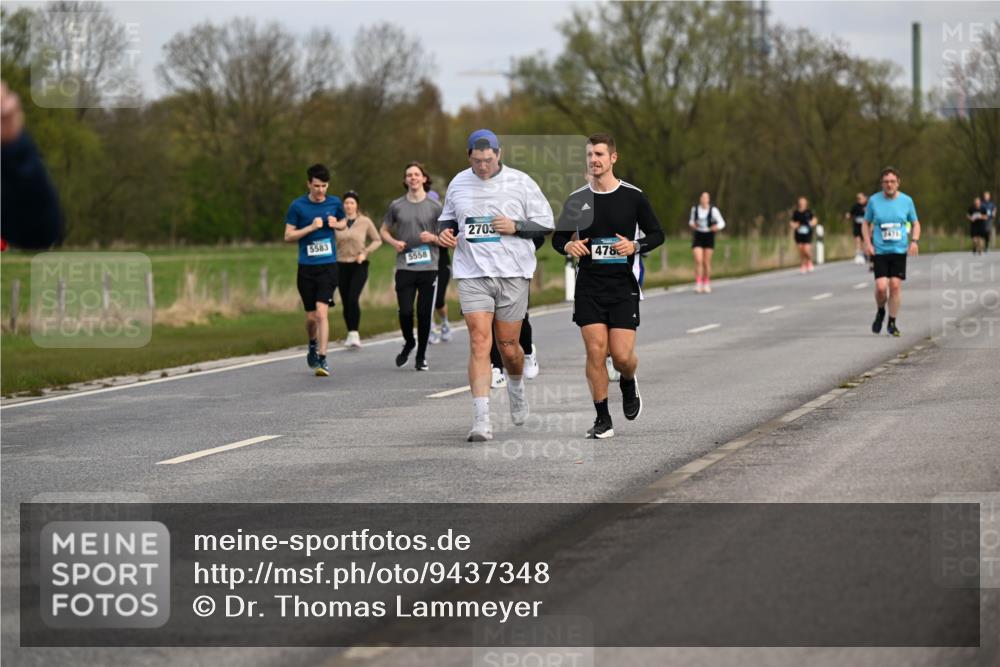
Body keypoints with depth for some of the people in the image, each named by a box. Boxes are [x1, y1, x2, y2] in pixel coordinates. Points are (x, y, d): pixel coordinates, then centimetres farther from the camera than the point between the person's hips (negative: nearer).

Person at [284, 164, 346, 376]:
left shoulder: (334, 203, 4)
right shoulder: (298, 206, -1)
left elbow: (344, 222, 23)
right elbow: (288, 236, -1)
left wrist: (335, 224, 0)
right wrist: (311, 227, -13)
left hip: (328, 265, 0)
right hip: (306, 267, 1)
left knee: (321, 312, -15)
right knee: (311, 316, 8)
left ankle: (322, 359, -14)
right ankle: (313, 345, 39)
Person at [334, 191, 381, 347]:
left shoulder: (365, 222, -1)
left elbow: (377, 240, 7)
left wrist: (365, 253, -8)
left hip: (359, 265, -3)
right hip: (342, 265, 3)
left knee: (353, 298, -19)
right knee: (345, 301, 4)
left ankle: (355, 334, -17)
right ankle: (350, 334, 17)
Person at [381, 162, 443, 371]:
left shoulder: (434, 207, 4)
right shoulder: (396, 206, 7)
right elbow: (384, 231, 18)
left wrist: (433, 238, -12)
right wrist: (394, 242, -2)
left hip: (428, 267, 0)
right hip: (405, 267, 0)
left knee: (424, 314, 1)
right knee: (405, 312, -8)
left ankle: (421, 356, 13)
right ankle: (409, 343, 21)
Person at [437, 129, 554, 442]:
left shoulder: (520, 182, -1)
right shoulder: (458, 183, 7)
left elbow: (546, 223, 3)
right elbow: (448, 217, 23)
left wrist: (516, 227, -13)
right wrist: (446, 231, 1)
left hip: (512, 274, -1)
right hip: (472, 274, 1)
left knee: (508, 346, 6)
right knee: (479, 341, -12)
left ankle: (516, 387, 41)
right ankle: (481, 419, -16)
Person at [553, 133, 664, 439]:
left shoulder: (633, 196, 0)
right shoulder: (577, 199, 5)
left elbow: (657, 234, 6)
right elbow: (558, 237, 13)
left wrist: (635, 246, -15)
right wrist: (568, 245, -10)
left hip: (623, 287, -1)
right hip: (588, 286, 1)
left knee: (622, 355, -7)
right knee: (595, 351, -7)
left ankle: (628, 382, 30)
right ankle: (603, 419, 3)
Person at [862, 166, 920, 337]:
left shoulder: (906, 201, 3)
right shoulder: (874, 200, 1)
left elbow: (915, 223, 15)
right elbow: (866, 224, 12)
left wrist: (914, 241, -3)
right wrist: (868, 243, -3)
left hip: (900, 250, 1)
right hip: (880, 251, -1)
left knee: (895, 285, -6)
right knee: (881, 287, -12)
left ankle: (892, 323, 8)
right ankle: (880, 312, 20)